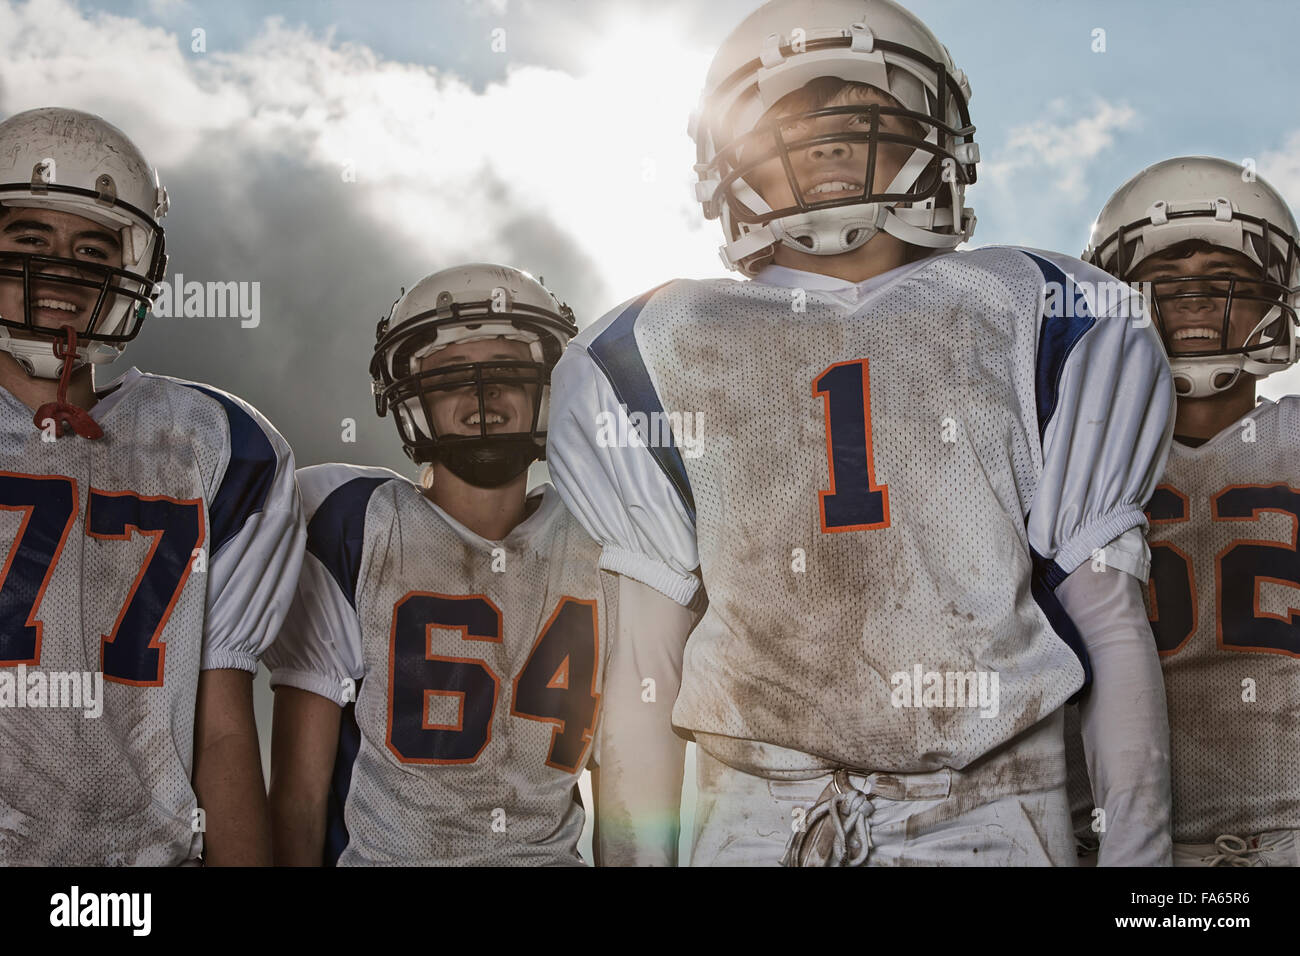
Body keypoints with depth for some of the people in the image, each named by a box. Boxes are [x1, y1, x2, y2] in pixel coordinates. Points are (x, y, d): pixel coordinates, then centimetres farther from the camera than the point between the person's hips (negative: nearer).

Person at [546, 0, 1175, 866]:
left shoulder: (1030, 324, 6)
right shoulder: (663, 356, 6)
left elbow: (1113, 624, 5)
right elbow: (646, 661, 6)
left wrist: (1140, 844, 0)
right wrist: (639, 857, 4)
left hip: (989, 815, 1)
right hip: (756, 817, 0)